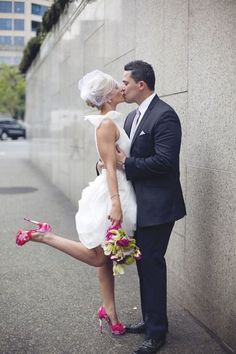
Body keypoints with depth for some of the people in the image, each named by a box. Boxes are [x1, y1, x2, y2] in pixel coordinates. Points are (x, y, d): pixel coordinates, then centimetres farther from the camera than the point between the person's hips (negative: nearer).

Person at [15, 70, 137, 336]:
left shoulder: (113, 121, 11)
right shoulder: (107, 124, -17)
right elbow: (110, 167, -22)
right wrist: (115, 202, -28)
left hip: (119, 192, 9)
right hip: (111, 195, -9)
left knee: (106, 257, 14)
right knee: (97, 256, 1)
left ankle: (109, 311, 24)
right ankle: (44, 235, 4)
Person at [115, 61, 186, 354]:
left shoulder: (164, 115, -16)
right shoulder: (132, 117, 13)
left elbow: (165, 160, -24)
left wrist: (127, 164, -18)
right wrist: (113, 162, -1)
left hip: (157, 205, -9)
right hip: (139, 204, 9)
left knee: (152, 263, -2)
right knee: (144, 263, 17)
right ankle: (149, 320, 32)